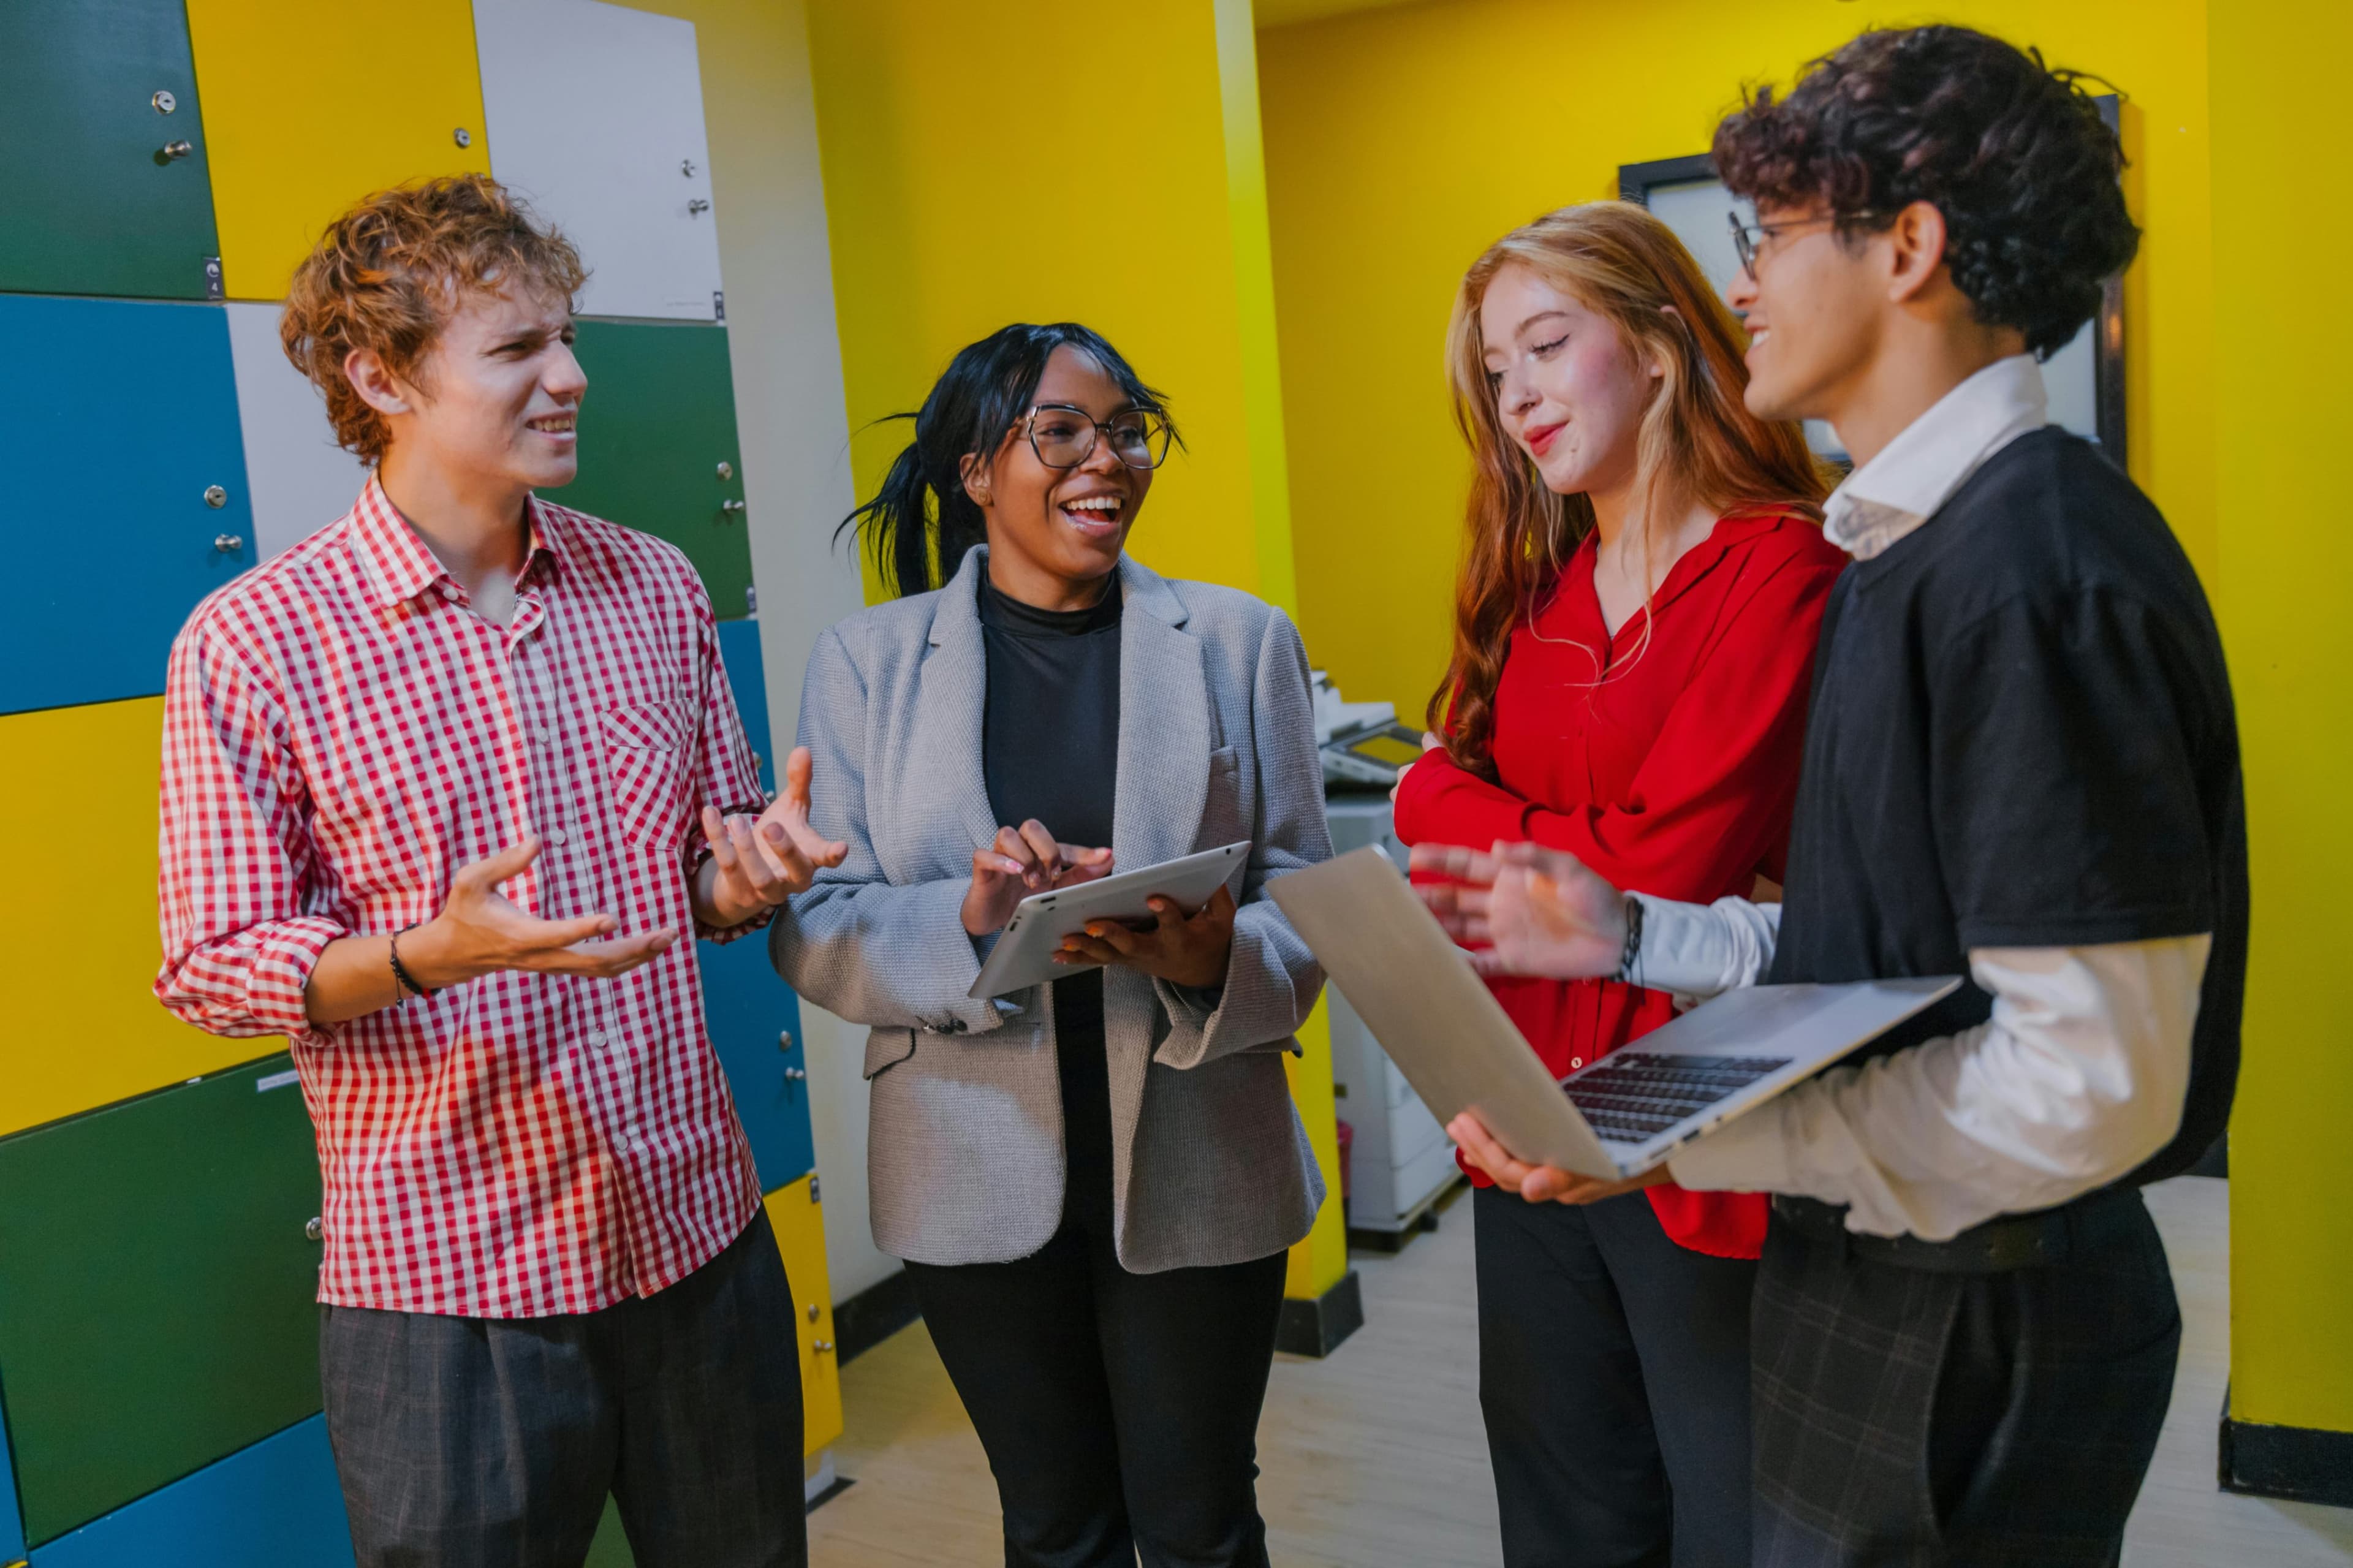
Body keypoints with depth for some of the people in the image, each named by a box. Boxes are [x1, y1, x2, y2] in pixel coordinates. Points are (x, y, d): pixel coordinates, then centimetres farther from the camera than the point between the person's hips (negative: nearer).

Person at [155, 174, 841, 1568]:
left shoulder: (656, 588, 4)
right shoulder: (252, 645, -9)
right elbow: (211, 968, -7)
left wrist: (749, 870, -11)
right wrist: (432, 953, -25)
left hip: (699, 1239, 4)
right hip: (447, 1282, -4)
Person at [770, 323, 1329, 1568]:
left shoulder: (1239, 641, 1)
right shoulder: (866, 660, 0)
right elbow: (812, 930, -5)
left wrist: (1214, 958, -24)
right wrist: (971, 923, -24)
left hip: (1195, 1173, 0)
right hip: (980, 1180, 1)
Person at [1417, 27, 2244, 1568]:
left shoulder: (2037, 568, -23)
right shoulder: (1917, 546, 9)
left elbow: (2085, 1080, -26)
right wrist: (1631, 934, 5)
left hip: (1979, 1335, -9)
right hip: (1877, 1281, 9)